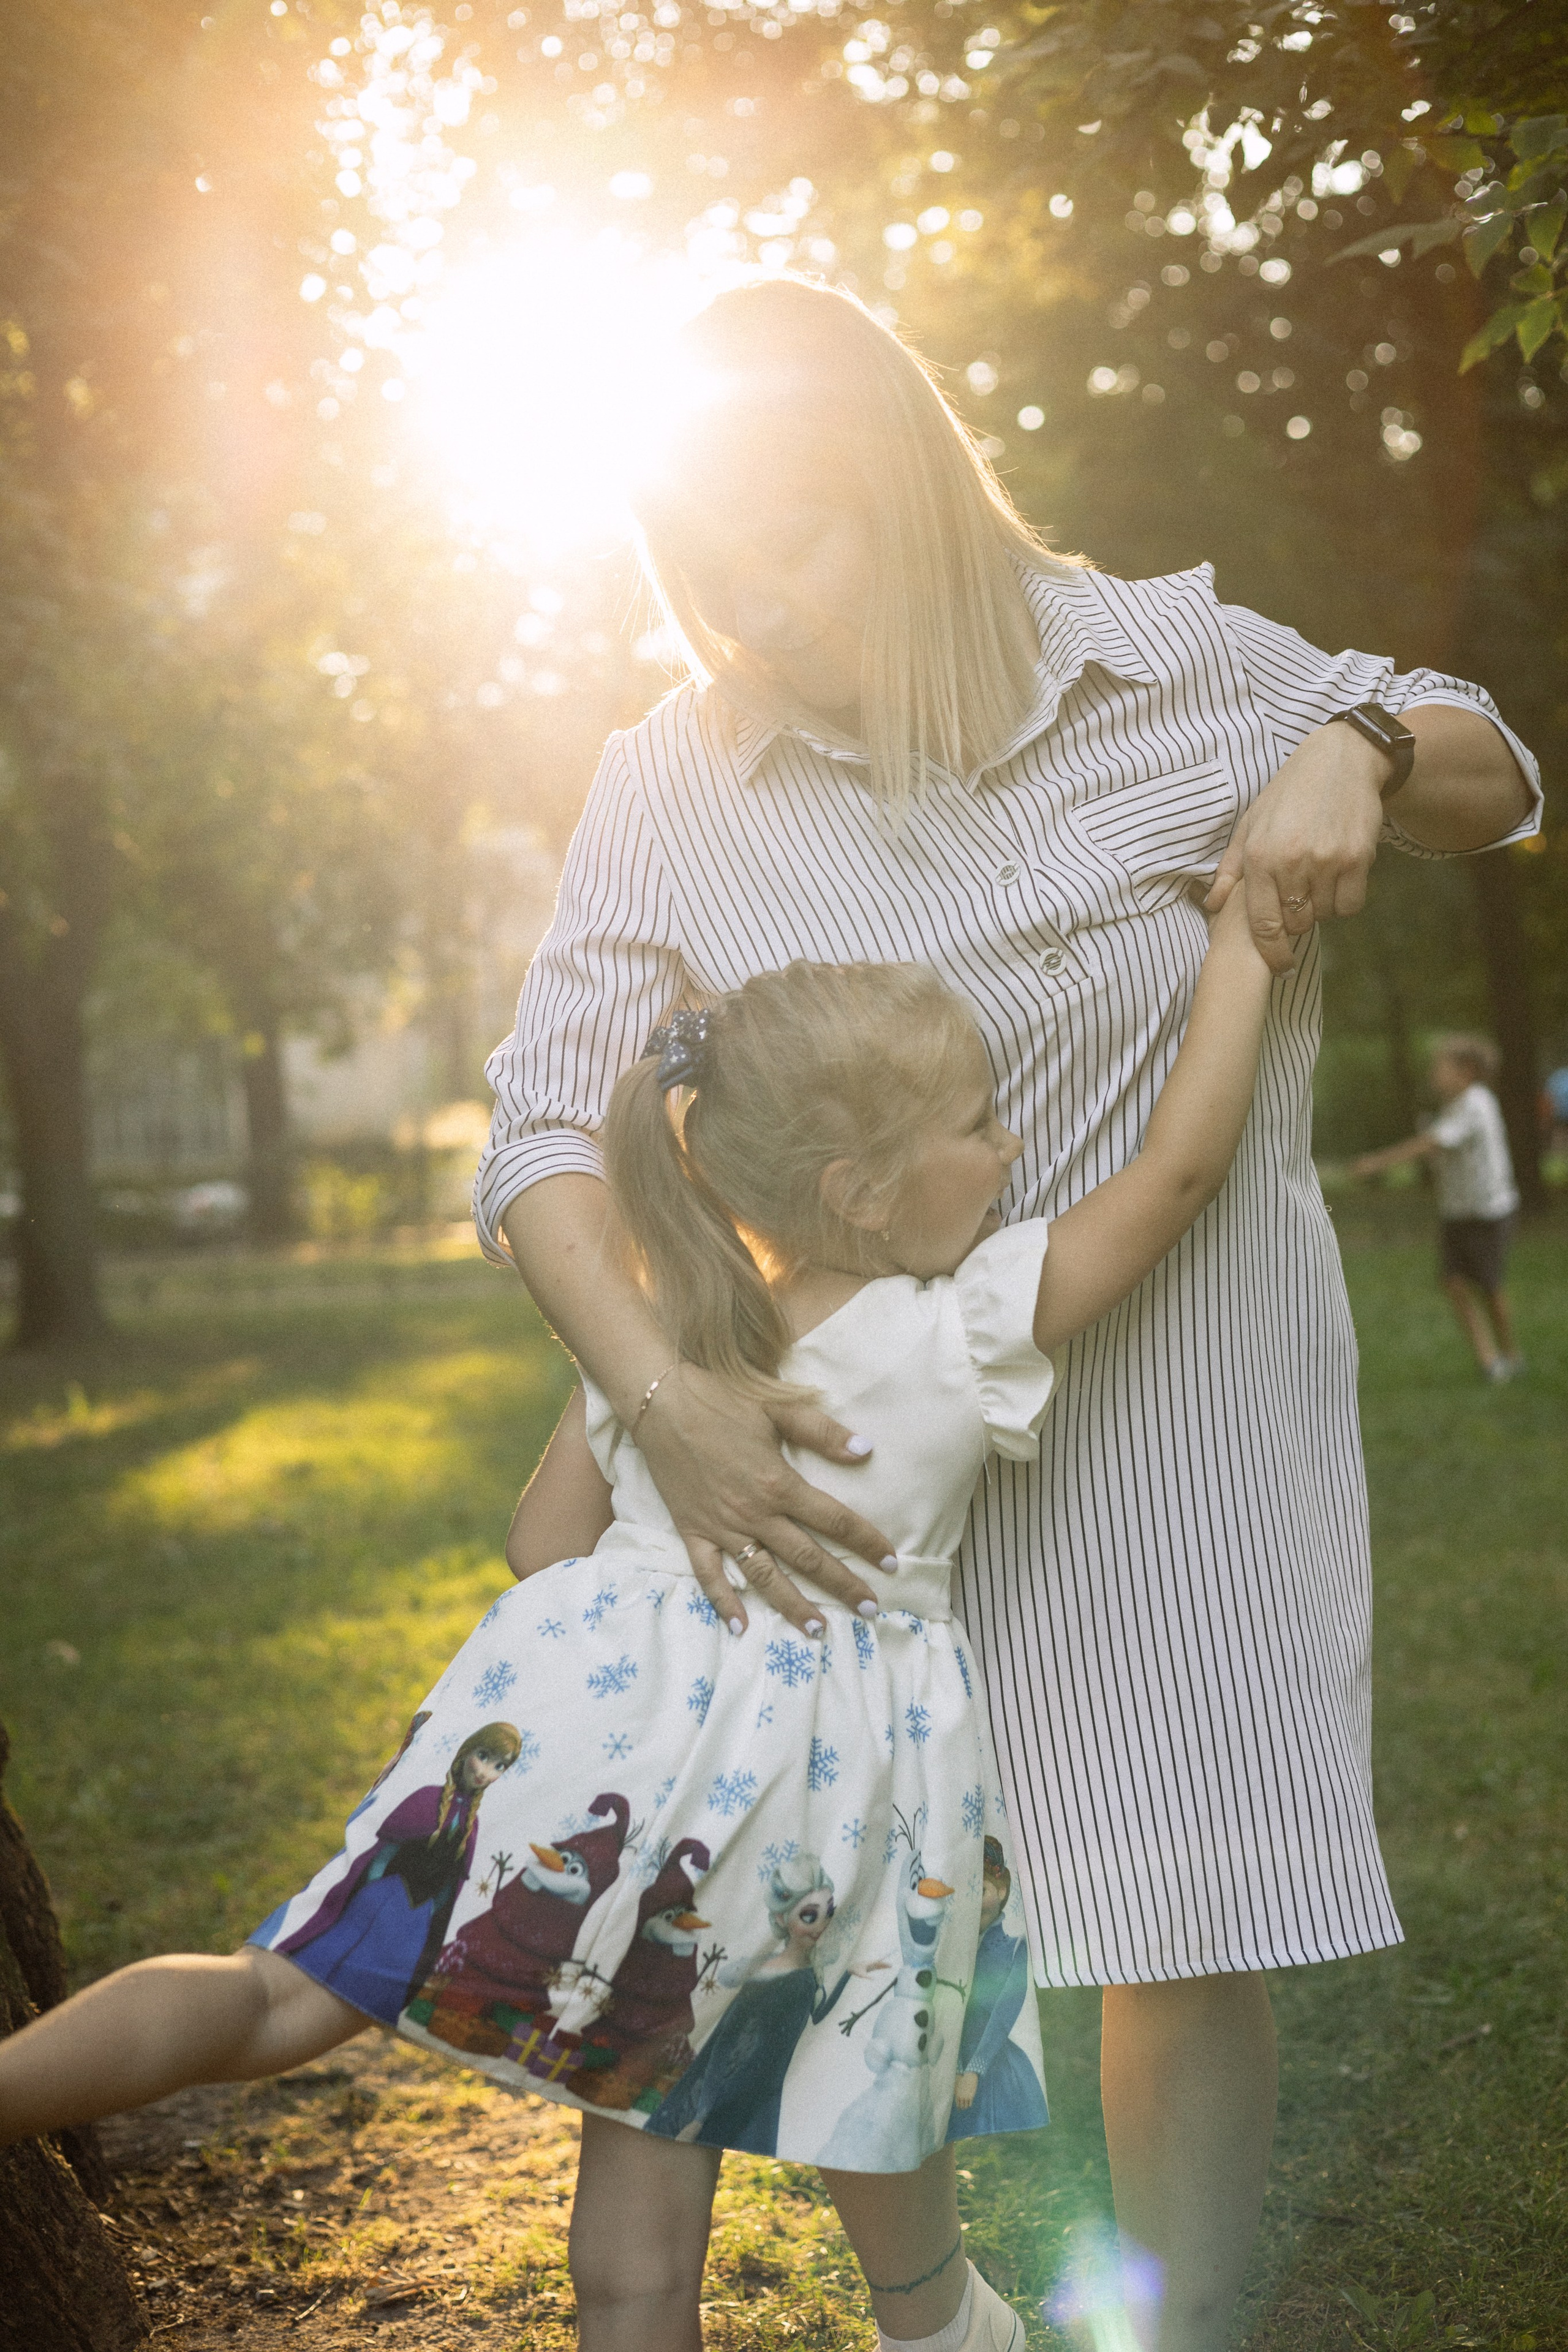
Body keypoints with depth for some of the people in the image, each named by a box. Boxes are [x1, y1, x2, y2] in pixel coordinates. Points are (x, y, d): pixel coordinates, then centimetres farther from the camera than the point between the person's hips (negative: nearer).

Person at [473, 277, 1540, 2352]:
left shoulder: (1165, 663, -6)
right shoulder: (676, 788, -7)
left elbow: (1493, 776, 7)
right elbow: (549, 1125, -10)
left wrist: (1356, 757, -16)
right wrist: (658, 1399, -26)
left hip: (1187, 1396, 0)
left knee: (1193, 1931, 5)